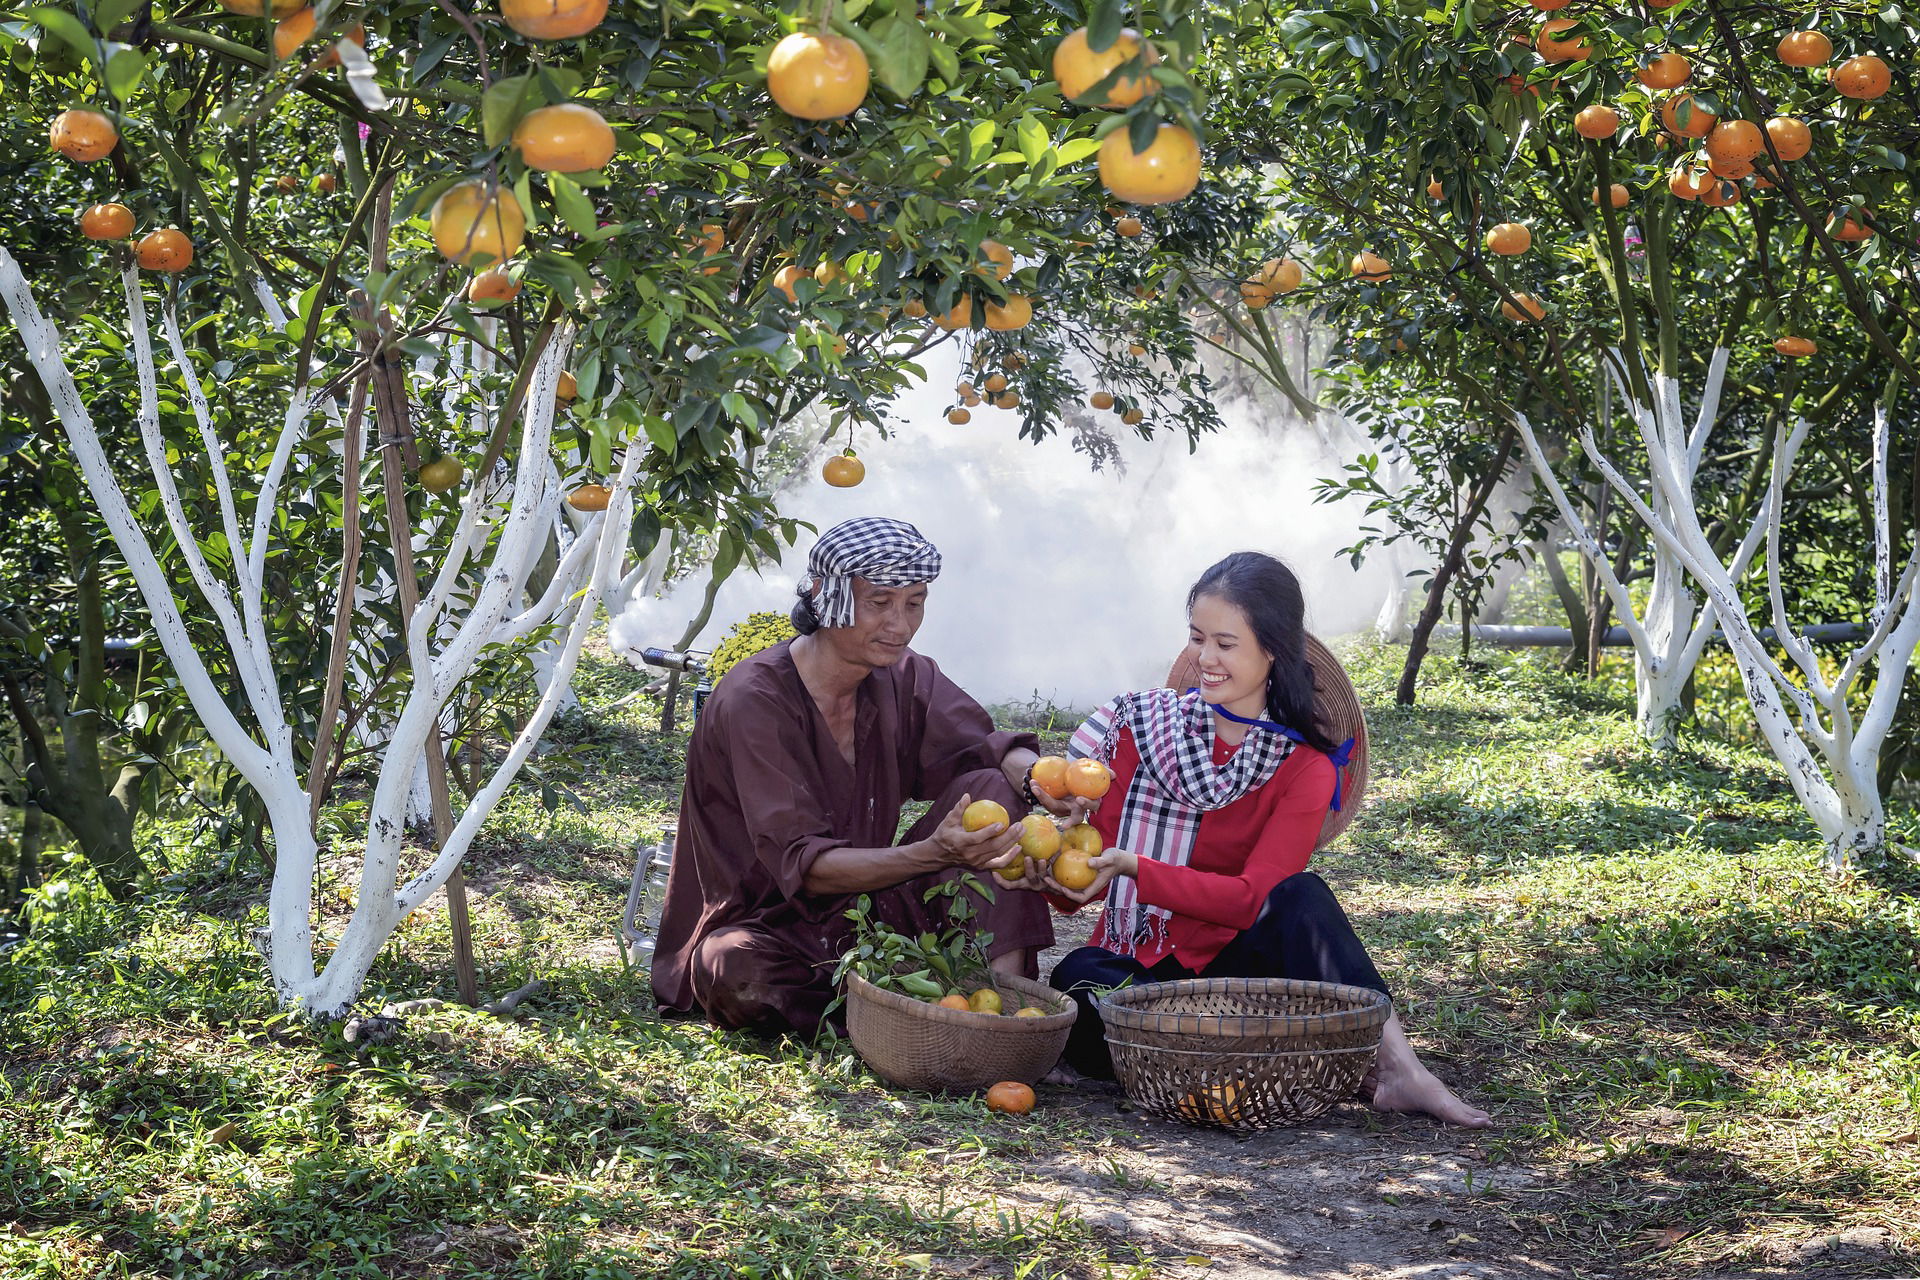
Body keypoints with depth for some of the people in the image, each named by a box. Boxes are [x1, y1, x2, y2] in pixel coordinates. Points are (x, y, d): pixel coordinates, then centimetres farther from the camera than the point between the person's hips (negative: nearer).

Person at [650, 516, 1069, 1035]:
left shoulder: (904, 677, -1)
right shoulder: (752, 702, -21)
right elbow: (802, 864, -27)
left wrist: (1035, 774, -32)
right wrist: (933, 855, -42)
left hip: (867, 911, 6)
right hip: (767, 928, -6)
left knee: (990, 787, -12)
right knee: (740, 976, -41)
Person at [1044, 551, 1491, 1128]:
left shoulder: (1304, 766, 0)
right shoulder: (1137, 724, 2)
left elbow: (1254, 897, -15)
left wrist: (1134, 867, -27)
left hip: (1232, 962, -1)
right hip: (1134, 971, 1)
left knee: (1301, 897, -29)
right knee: (1077, 975, -35)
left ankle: (1395, 1065, -38)